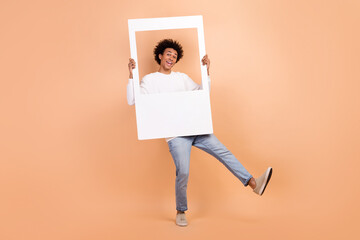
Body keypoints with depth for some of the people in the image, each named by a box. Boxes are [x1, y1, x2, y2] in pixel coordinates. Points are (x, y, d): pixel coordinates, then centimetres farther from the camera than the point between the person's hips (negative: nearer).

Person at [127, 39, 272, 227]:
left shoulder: (182, 77, 17)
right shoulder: (149, 80, 5)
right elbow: (132, 100, -4)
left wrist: (207, 71, 7)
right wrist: (131, 76, -13)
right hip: (176, 134, -4)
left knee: (223, 152, -8)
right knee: (183, 173, -10)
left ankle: (253, 183, -11)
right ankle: (180, 212, 11)